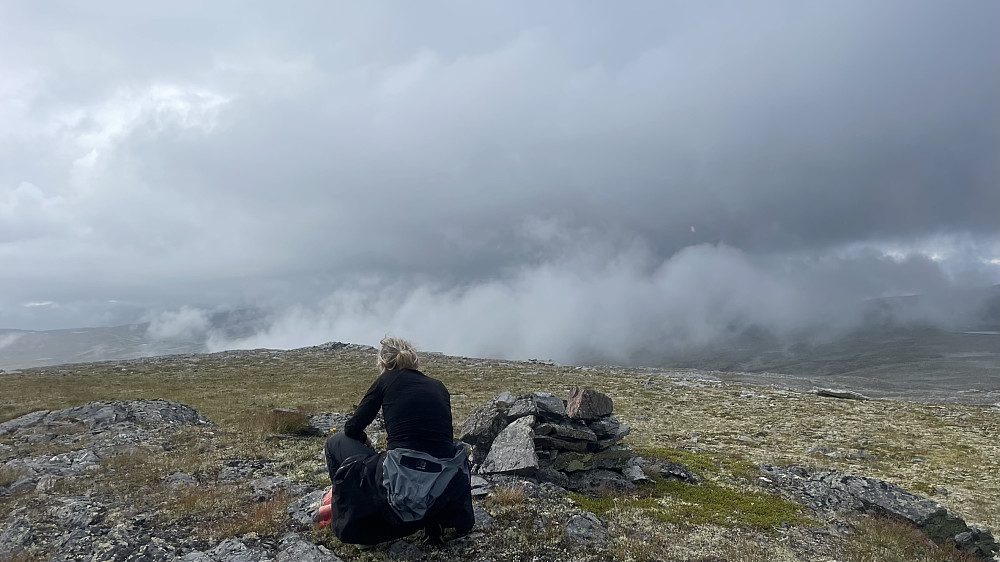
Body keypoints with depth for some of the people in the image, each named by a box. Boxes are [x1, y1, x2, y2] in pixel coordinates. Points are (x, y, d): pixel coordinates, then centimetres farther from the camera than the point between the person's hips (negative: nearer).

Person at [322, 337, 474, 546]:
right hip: (444, 489, 3)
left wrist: (364, 440, 36)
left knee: (336, 442, 21)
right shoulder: (438, 386, 16)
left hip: (401, 485, -3)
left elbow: (352, 428, 12)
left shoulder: (387, 379, 7)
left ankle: (348, 519, 26)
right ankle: (436, 516, 20)